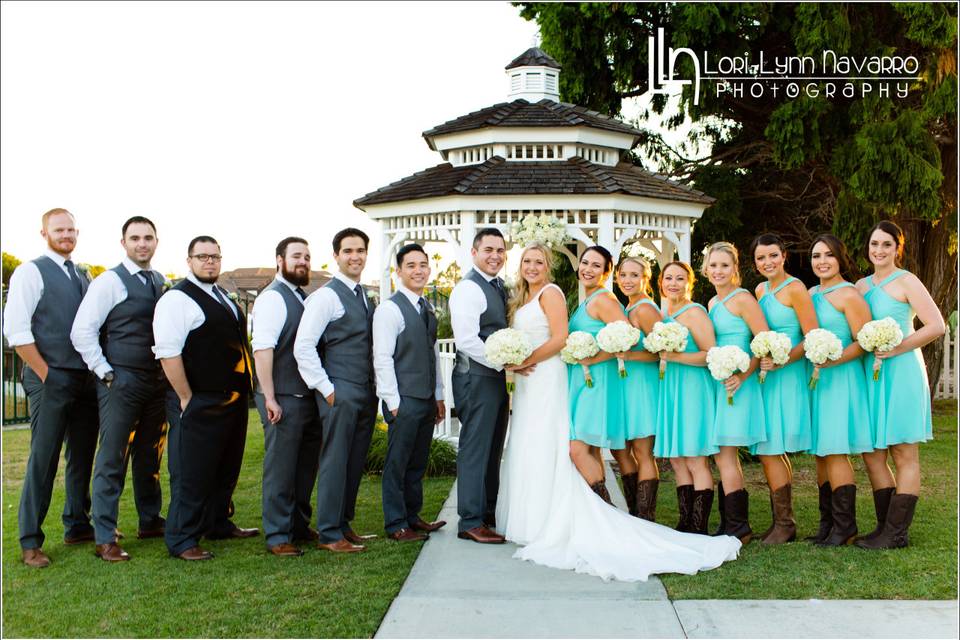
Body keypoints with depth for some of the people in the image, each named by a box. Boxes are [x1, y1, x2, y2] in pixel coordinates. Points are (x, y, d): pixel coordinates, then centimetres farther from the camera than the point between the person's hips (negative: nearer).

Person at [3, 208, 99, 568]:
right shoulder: (32, 272, -5)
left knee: (83, 454, 12)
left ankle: (78, 527, 25)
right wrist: (45, 374, -13)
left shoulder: (83, 277, 15)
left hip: (86, 378, 7)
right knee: (43, 458, -4)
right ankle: (31, 542, 6)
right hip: (50, 379, -6)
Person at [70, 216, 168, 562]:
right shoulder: (109, 282, -7)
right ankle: (105, 539, 5)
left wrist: (168, 374, 10)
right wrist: (106, 374, -13)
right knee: (112, 459, -3)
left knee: (150, 456, 17)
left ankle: (150, 522, 31)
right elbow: (81, 332, -11)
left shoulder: (161, 282, 12)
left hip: (157, 381, 6)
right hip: (121, 381, -6)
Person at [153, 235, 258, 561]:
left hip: (233, 400, 9)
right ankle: (182, 541, 12)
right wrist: (186, 399, -18)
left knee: (226, 469, 19)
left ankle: (219, 524, 35)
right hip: (199, 404, -9)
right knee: (191, 473, 0)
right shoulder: (177, 299, -12)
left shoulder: (224, 297, 15)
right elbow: (168, 353, -18)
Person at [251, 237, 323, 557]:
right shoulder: (272, 298, -11)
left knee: (306, 467, 16)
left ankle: (299, 525, 29)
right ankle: (277, 536, 11)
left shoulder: (302, 298, 16)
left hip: (308, 397, 8)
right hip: (284, 399, -8)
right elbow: (262, 349, -18)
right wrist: (270, 398, -21)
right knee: (281, 468, 0)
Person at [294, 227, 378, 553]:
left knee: (355, 464, 13)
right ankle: (329, 534, 9)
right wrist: (326, 388, -14)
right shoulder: (326, 296, -10)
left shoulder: (365, 298, 16)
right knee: (335, 462, -1)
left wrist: (374, 389, 12)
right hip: (340, 393, -7)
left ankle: (344, 523, 25)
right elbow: (302, 347, -15)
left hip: (366, 393, 8)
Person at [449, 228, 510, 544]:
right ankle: (470, 522, 5)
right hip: (477, 379, -9)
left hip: (497, 378, 9)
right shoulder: (468, 288, -13)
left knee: (492, 450, 15)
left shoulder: (498, 286, 16)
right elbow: (466, 340, -22)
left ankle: (489, 514, 26)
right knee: (475, 450, -3)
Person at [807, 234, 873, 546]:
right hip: (815, 379, 8)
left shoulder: (849, 295, -9)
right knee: (821, 453, 9)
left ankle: (845, 527, 2)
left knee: (835, 451, -7)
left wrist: (831, 361, -23)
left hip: (841, 378, -7)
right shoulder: (810, 294, 14)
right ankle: (830, 522, 17)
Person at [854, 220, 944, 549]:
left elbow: (937, 326, -13)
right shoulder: (861, 286, 13)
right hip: (871, 374, 7)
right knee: (871, 453, 8)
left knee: (904, 454, 1)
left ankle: (897, 533, 5)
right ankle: (885, 526, 18)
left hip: (901, 373, -7)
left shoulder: (906, 282, -4)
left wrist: (895, 349, -16)